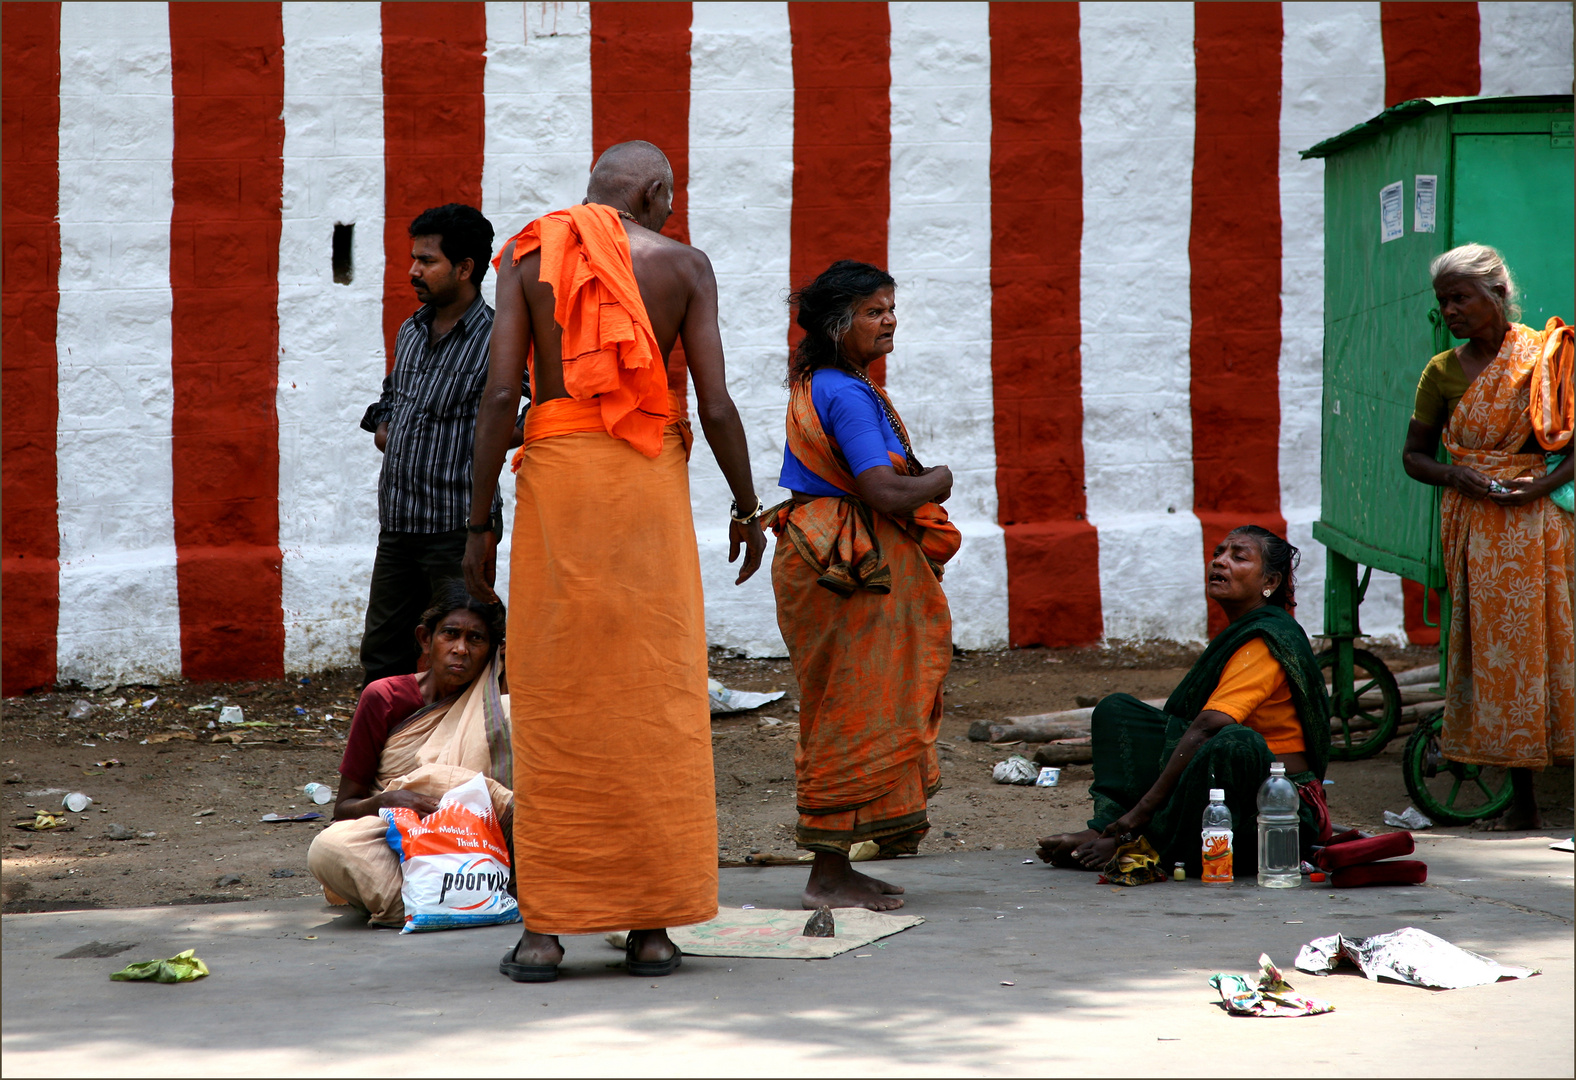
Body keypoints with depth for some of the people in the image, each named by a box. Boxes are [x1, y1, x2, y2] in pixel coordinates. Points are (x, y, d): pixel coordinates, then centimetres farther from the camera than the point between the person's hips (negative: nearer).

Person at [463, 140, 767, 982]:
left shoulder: (527, 258, 5)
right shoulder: (683, 266, 4)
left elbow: (501, 391, -4)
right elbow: (716, 406, -1)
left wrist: (479, 521, -1)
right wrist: (747, 508, 13)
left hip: (555, 470, 1)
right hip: (651, 478, 0)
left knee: (554, 700, 3)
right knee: (658, 700, 5)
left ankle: (544, 927, 1)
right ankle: (652, 924, 5)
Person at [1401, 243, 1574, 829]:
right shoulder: (1442, 372, 6)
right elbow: (1414, 455, 11)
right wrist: (1460, 478, -8)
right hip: (1471, 526, 2)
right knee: (1489, 647, 1)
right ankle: (1521, 797, 5)